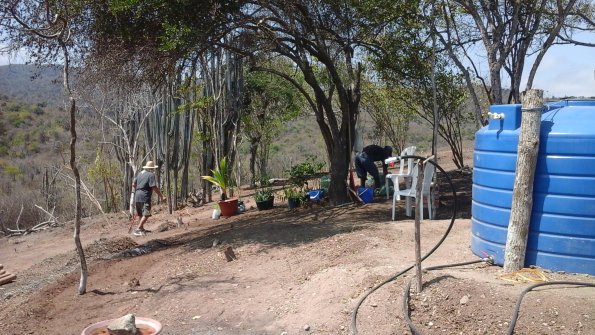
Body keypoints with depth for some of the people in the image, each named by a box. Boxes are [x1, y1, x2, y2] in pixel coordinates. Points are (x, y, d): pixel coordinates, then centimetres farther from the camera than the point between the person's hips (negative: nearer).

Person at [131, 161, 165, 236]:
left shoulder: (140, 173, 14)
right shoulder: (151, 175, -10)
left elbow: (133, 184, 19)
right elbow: (154, 187, -16)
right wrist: (161, 196, -11)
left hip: (137, 196, 9)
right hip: (145, 197, -9)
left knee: (140, 214, 18)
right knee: (146, 214, -9)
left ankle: (141, 229, 28)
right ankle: (138, 229, -17)